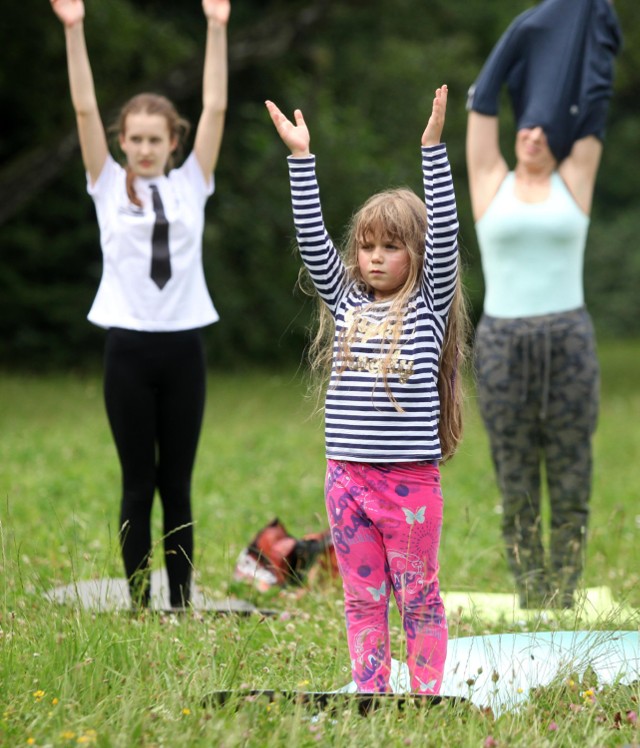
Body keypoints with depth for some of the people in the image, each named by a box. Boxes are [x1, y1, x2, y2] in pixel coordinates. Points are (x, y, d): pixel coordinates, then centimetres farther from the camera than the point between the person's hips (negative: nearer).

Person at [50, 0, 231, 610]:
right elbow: (85, 109, -4)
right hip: (129, 346, -1)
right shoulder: (108, 186, 4)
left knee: (177, 484, 5)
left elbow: (215, 107, 2)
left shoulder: (190, 185, 8)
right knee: (138, 483, 2)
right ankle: (139, 605, 6)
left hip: (183, 345, 1)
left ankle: (181, 604, 9)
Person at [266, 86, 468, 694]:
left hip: (411, 478, -3)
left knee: (418, 597, 4)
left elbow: (443, 235, -8)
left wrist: (432, 147, -15)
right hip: (347, 477, 3)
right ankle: (370, 700, 13)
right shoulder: (345, 302, 11)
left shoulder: (430, 304, 2)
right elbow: (313, 240, 5)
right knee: (362, 598, 8)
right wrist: (300, 157, -1)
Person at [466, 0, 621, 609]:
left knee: (571, 484, 3)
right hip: (501, 345, 0)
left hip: (569, 342, 0)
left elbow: (593, 109, 7)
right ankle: (532, 604, 11)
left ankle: (564, 601, 9)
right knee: (516, 490, 4)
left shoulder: (574, 183, 7)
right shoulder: (490, 183, 8)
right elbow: (481, 101, 8)